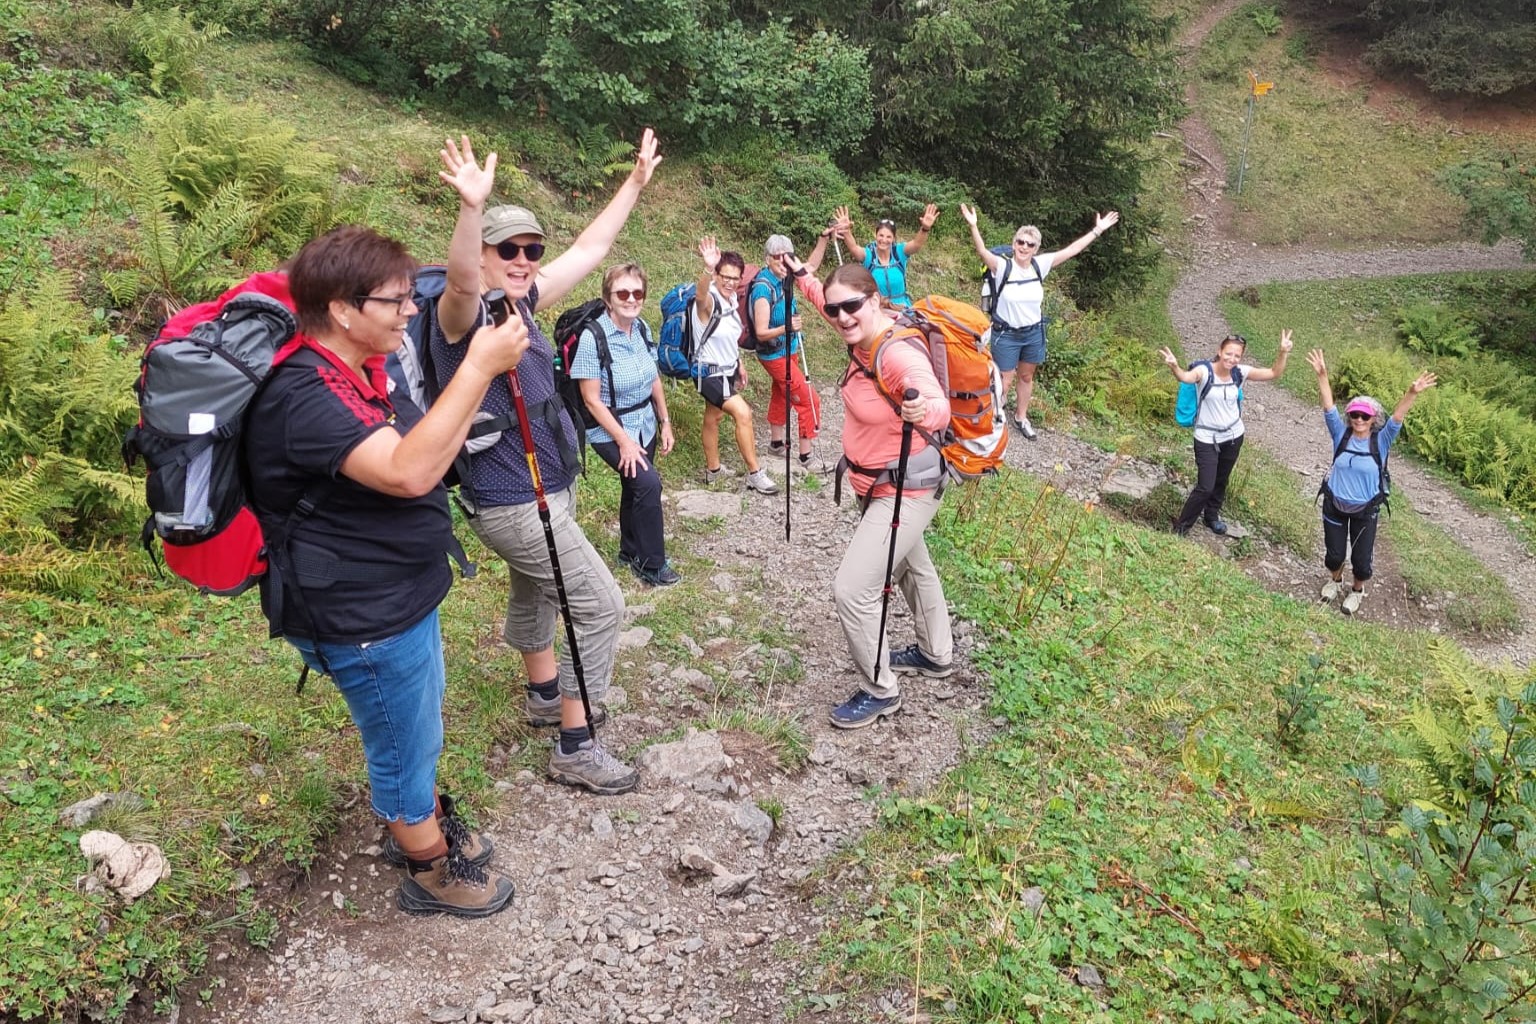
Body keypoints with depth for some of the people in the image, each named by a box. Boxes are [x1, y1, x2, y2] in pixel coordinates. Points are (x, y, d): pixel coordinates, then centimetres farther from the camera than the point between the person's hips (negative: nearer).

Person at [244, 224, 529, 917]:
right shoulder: (301, 396, -28)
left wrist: (483, 370, 0)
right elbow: (408, 472, -39)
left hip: (401, 596, 10)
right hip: (362, 619, -10)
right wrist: (478, 370, -36)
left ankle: (423, 822, 50)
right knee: (406, 744, 10)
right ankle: (431, 873, 33)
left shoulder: (356, 373, 4)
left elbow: (423, 442, 12)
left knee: (418, 727, 27)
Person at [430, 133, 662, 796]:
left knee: (535, 594, 25)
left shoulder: (522, 303, 6)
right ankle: (574, 750, 2)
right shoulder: (464, 313, -18)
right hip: (513, 502, -9)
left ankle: (546, 695, 45)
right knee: (602, 606, -7)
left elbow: (589, 250, 13)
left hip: (546, 489, 9)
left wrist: (636, 182, 15)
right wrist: (472, 208, -60)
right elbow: (459, 279, -43)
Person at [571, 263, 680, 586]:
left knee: (635, 487, 18)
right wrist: (624, 441, -20)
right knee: (648, 482, -20)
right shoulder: (593, 337, -22)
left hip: (645, 424, 7)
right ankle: (651, 564, -4)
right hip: (610, 429, -7)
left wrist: (665, 422, 9)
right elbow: (592, 400, -20)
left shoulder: (642, 328, -3)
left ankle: (630, 551, 40)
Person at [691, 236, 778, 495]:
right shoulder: (709, 300, -24)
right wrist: (707, 269, -70)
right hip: (709, 373, -8)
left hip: (726, 370, 8)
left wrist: (739, 363, 21)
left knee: (714, 417, 21)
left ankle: (713, 469, 36)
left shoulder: (732, 299, 0)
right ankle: (755, 473, -9)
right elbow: (700, 294, -51)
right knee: (743, 413, -18)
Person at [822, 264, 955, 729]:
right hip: (876, 482, 10)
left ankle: (880, 691, 10)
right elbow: (833, 303, 18)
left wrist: (923, 411, -66)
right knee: (913, 566, 28)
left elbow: (939, 406, -44)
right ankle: (936, 654, 53)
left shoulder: (898, 353, -31)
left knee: (852, 590, -11)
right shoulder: (861, 340, -6)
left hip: (905, 490, -10)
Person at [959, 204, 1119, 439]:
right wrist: (973, 226, -51)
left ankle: (1021, 417, 39)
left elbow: (1071, 250, -1)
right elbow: (982, 251, -34)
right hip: (1006, 335, -4)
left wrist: (1097, 230, -1)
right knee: (1004, 381, 3)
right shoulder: (1002, 266, -17)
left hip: (1034, 333, 4)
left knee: (1027, 377, 20)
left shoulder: (1040, 265, -5)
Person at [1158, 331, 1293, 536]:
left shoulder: (1241, 372, -7)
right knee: (1205, 487, -9)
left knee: (1221, 481, 21)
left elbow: (1274, 373, -4)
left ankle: (1212, 517, 45)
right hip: (1207, 439, -5)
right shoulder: (1204, 371, -22)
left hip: (1233, 436, 5)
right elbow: (1186, 377, -43)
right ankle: (1181, 526, 9)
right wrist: (1174, 367, -66)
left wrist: (1283, 353, -21)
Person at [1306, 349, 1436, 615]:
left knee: (1361, 557, 8)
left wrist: (1412, 393, -41)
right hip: (1334, 504, 1)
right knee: (1334, 552, 14)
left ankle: (1357, 589, 39)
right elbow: (1328, 407, -17)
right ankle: (1335, 580, 47)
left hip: (1365, 509, -1)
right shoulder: (1341, 434, -11)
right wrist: (1322, 375, -26)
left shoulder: (1381, 440, -11)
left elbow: (1398, 417, -24)